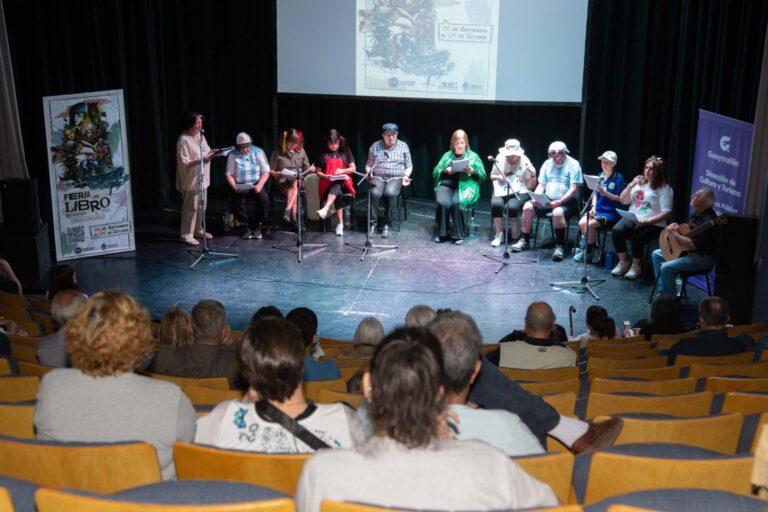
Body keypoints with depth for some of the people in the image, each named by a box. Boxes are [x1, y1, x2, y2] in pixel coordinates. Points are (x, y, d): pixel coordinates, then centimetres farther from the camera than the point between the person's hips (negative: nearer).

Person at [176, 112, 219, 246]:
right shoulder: (183, 140, -18)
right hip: (191, 180, -8)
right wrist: (201, 160, -28)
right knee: (190, 208, -3)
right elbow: (184, 162, -21)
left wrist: (211, 152, 0)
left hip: (202, 178, 8)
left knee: (201, 206, 16)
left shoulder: (200, 135, 8)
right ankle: (186, 235, 4)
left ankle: (198, 230, 31)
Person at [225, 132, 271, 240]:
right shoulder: (233, 155, 2)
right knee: (236, 201, -31)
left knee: (264, 198, -31)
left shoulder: (258, 152, 3)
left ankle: (257, 225, -8)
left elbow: (266, 171, 1)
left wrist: (260, 184, -17)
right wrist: (234, 187, -18)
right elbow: (229, 174, 1)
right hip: (240, 186, 0)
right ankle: (246, 225, -4)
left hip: (256, 185, 0)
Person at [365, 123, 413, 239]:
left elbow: (409, 166, 12)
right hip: (378, 177, 1)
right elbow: (368, 164, 14)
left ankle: (387, 225, -25)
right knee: (374, 193, -33)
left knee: (390, 193, -35)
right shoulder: (375, 146, 11)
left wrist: (406, 176, -6)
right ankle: (372, 223, -22)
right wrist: (369, 173, -7)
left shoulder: (403, 146, 10)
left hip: (396, 178, -1)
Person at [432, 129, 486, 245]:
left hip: (465, 186, -2)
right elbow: (435, 172, 14)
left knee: (455, 203, -33)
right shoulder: (447, 155, 19)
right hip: (447, 184, 2)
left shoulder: (473, 156, 14)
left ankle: (458, 235, -21)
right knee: (442, 202, -30)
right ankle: (442, 233, -17)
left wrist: (472, 171, -11)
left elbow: (482, 175, 8)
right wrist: (446, 171, -6)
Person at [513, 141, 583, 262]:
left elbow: (573, 189, -15)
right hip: (547, 200, 6)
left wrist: (559, 202, -29)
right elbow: (541, 186, 9)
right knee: (527, 206, -15)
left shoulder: (573, 165, -8)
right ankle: (524, 240, -3)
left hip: (567, 202, -6)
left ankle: (559, 246, -24)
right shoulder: (547, 164, 8)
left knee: (557, 212, -37)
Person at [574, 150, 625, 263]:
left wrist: (605, 193, -22)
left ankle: (588, 252, -6)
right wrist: (593, 207, -3)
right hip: (598, 209, 6)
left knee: (590, 224, -27)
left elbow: (620, 198, -8)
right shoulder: (600, 176, 11)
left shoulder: (618, 178, -6)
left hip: (611, 212, -6)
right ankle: (594, 249, -4)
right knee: (582, 222, -21)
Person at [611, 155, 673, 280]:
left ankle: (636, 266, -9)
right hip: (632, 218, 5)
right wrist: (631, 185, -2)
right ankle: (623, 262, -7)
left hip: (653, 224, -5)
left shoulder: (664, 188, -4)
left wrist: (647, 222, -22)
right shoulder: (640, 183, 12)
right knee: (617, 230, -25)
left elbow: (666, 213, -11)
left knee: (636, 236, -33)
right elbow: (623, 201, 13)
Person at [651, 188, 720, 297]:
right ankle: (663, 290, 15)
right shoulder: (698, 213, 6)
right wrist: (675, 227, -2)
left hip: (702, 257, -11)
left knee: (666, 268, -26)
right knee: (656, 255, 13)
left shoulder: (709, 221, -26)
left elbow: (693, 245, -31)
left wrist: (674, 234, -21)